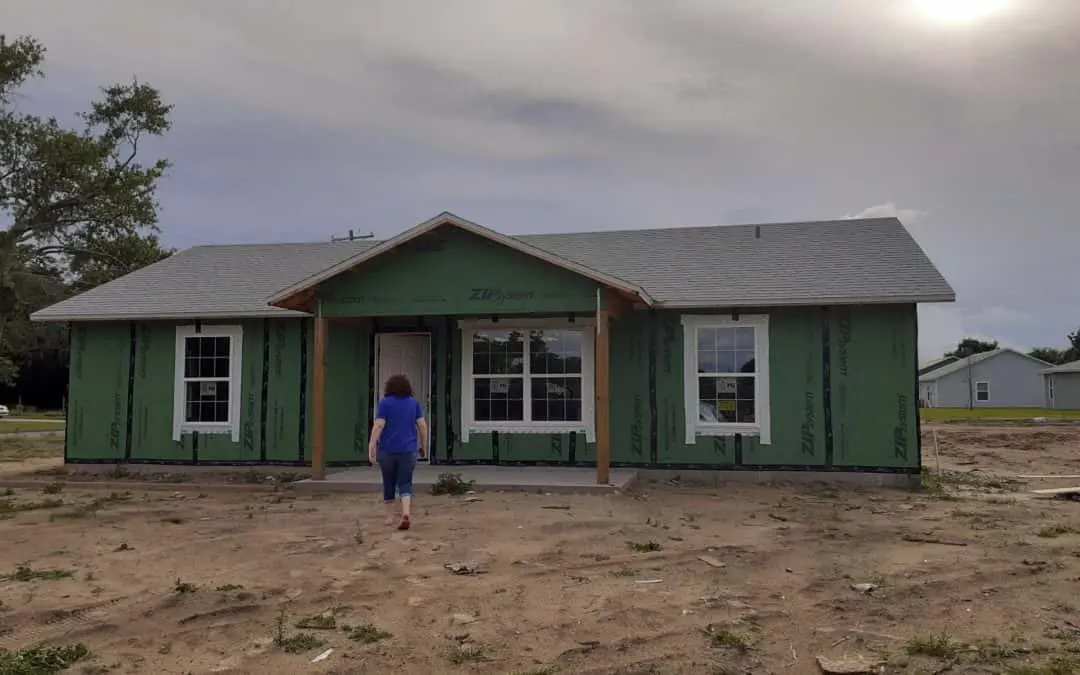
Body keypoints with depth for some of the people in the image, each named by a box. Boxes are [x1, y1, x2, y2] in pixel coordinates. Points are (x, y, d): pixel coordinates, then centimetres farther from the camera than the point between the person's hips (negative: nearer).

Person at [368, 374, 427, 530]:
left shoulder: (385, 403, -3)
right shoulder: (414, 403, 4)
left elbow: (378, 425, -11)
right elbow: (422, 425, 0)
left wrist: (371, 447, -13)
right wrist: (424, 446, 9)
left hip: (387, 450, -1)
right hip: (408, 450, 1)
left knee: (389, 482, 13)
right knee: (405, 483, 2)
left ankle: (390, 516, 19)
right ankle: (405, 513, -18)